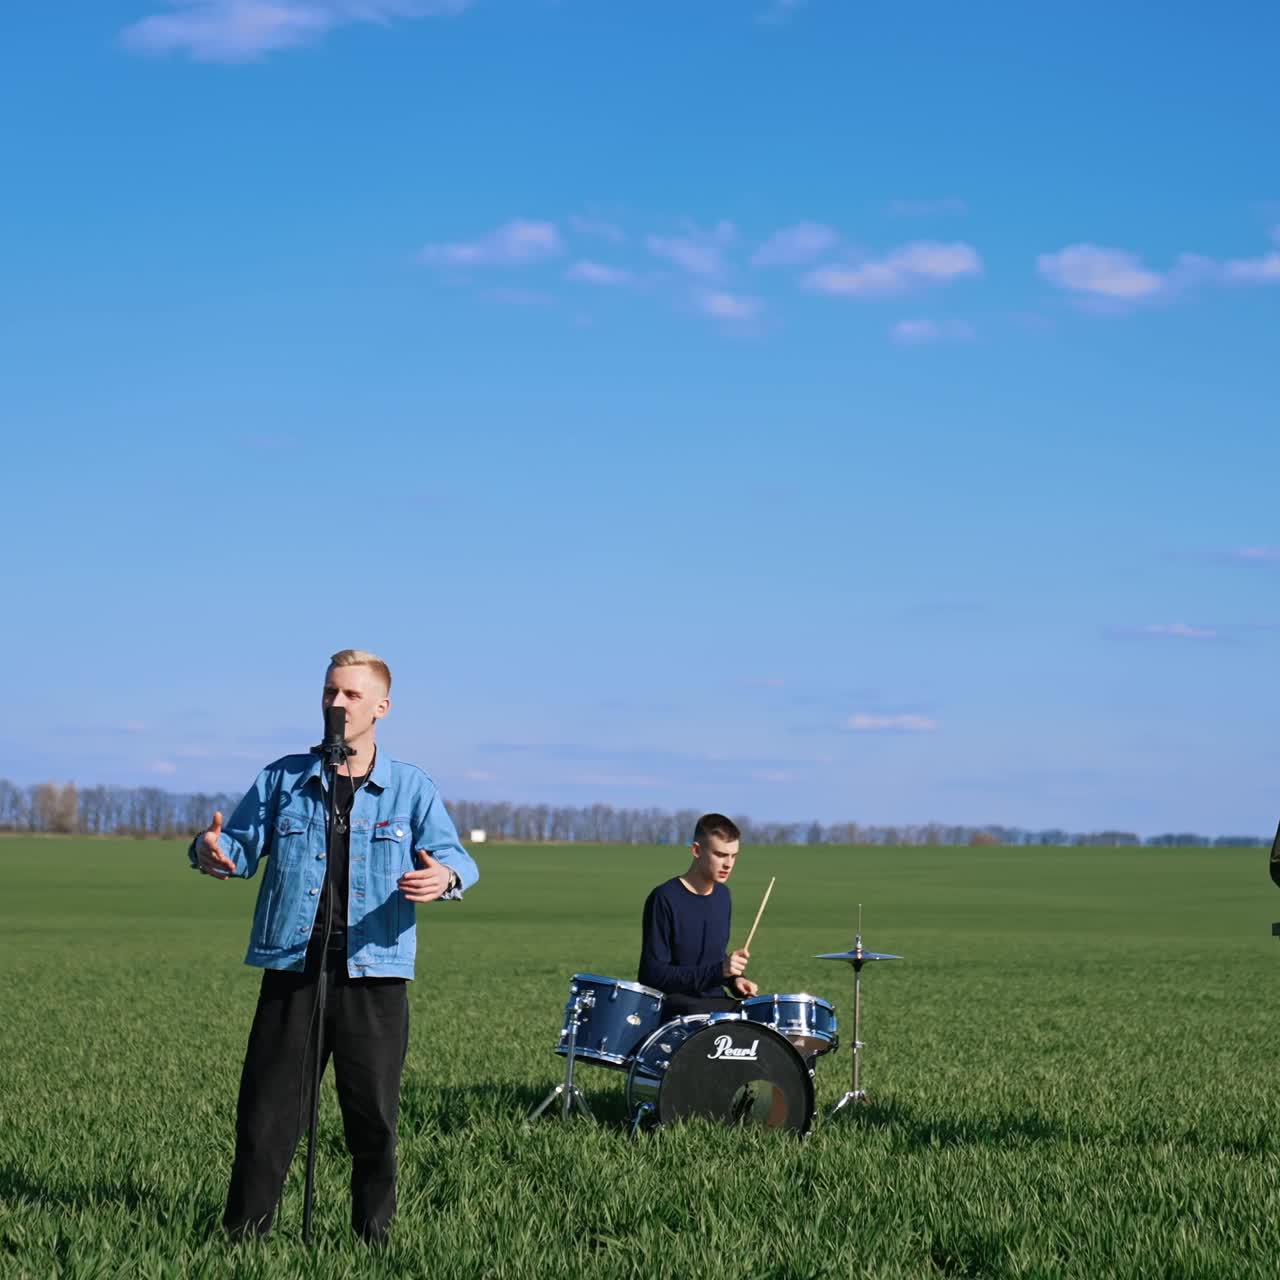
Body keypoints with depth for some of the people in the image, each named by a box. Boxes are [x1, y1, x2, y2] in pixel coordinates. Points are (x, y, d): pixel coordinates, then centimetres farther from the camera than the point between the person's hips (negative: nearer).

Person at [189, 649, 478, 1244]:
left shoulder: (412, 788, 5)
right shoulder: (283, 778, 10)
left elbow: (454, 856, -2)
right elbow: (243, 847, 12)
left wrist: (446, 876, -27)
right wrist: (210, 851, -12)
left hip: (374, 977, -1)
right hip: (292, 970, 1)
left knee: (374, 1117, 6)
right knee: (266, 1111, 2)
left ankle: (374, 1235, 20)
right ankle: (243, 1234, 11)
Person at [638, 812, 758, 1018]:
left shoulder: (722, 896, 10)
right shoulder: (665, 899, -13)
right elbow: (654, 974, -17)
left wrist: (735, 978, 1)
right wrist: (718, 971, -24)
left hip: (714, 1000, 7)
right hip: (673, 1003, -7)